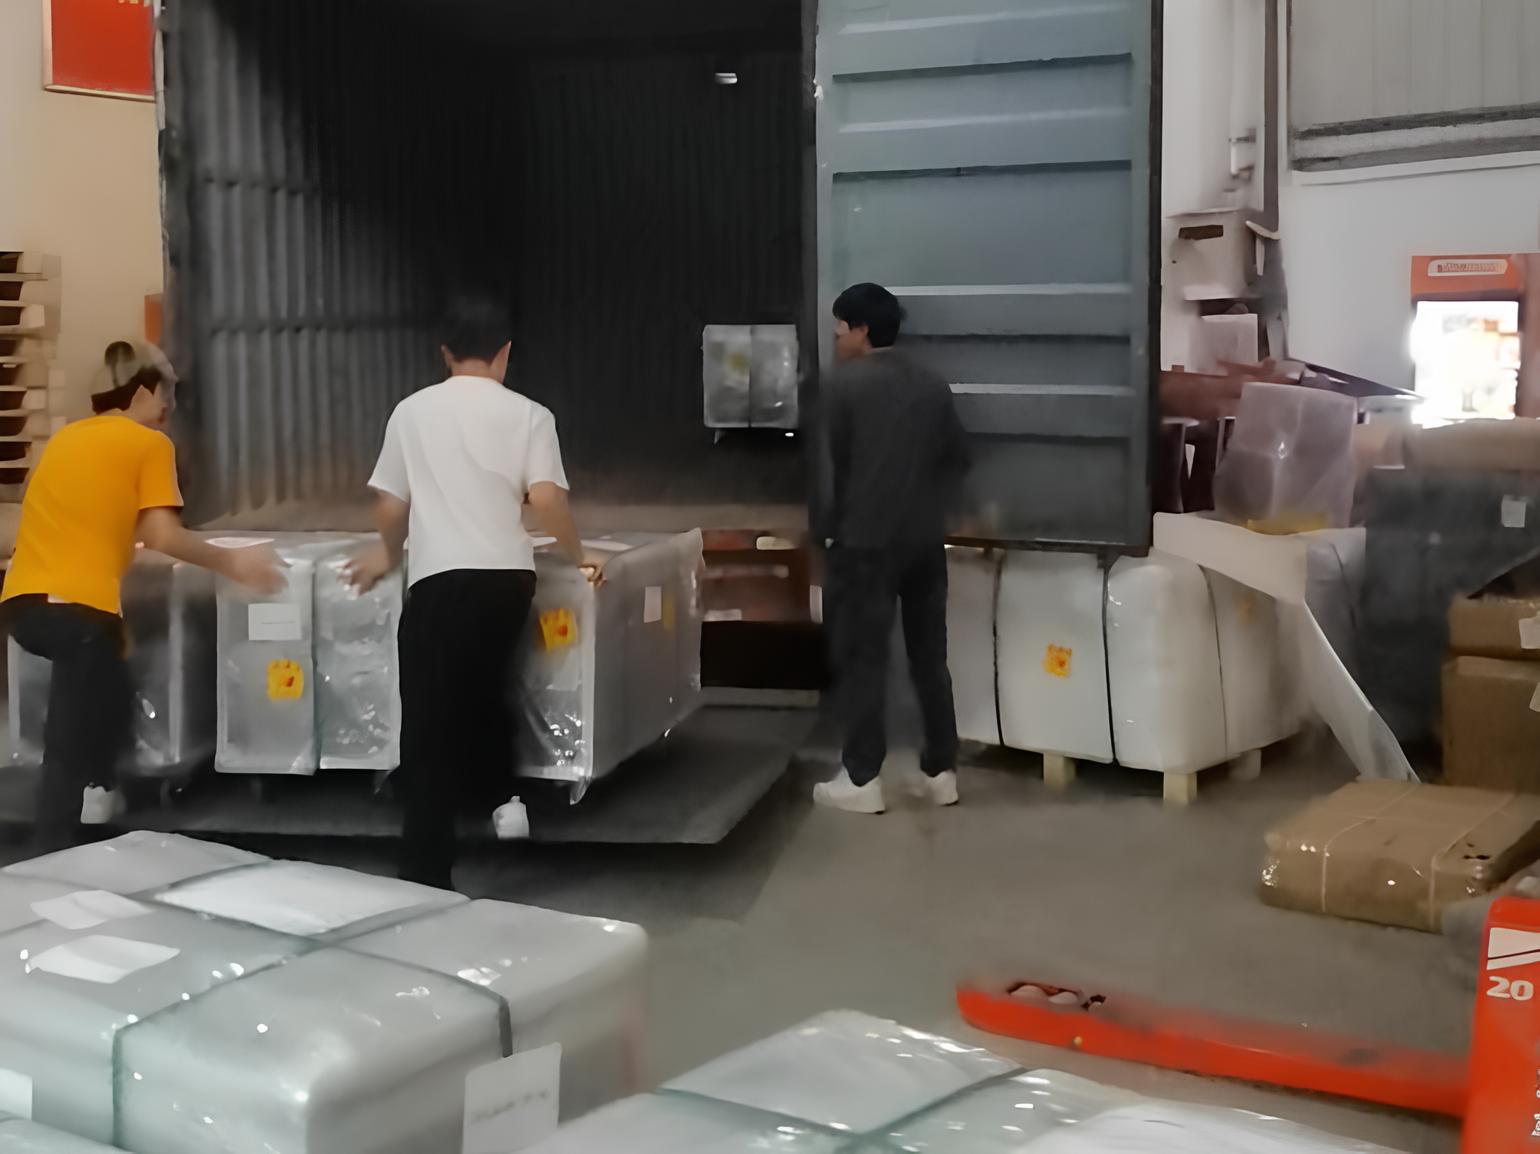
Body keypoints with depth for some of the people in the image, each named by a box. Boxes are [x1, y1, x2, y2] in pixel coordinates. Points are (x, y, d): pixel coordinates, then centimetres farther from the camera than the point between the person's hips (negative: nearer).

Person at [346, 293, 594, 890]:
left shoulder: (412, 411, 10)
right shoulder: (527, 414, 7)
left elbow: (390, 507, 13)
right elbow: (546, 501, -5)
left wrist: (388, 554, 33)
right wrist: (578, 557, 12)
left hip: (441, 579, -1)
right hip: (507, 576, 2)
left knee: (430, 729, -1)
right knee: (481, 692, 26)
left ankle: (427, 874, -2)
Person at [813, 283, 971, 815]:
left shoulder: (842, 384, -8)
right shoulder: (932, 385, 7)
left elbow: (830, 465, -6)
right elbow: (958, 458, 10)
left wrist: (830, 526, 6)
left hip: (865, 541, -5)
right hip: (924, 541, 5)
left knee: (862, 659, 0)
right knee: (929, 656, 10)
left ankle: (862, 780, 1)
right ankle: (941, 773, 15)